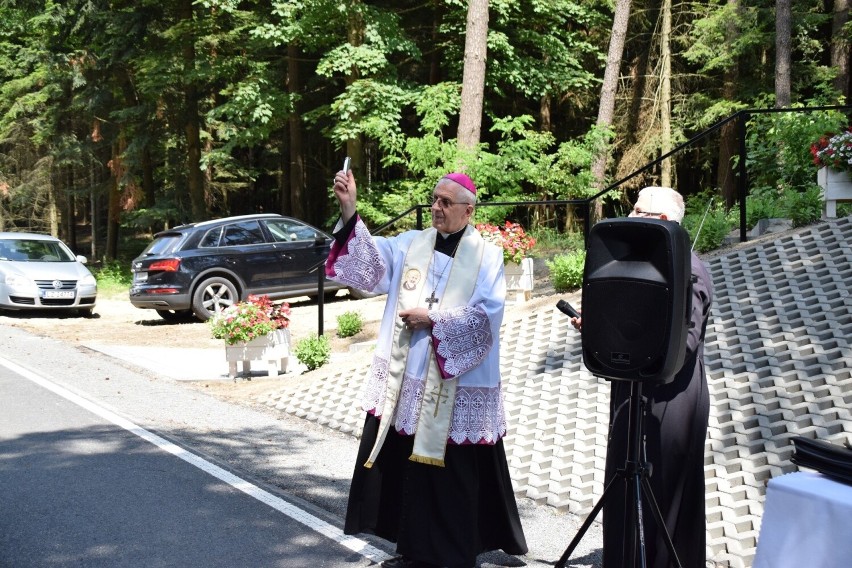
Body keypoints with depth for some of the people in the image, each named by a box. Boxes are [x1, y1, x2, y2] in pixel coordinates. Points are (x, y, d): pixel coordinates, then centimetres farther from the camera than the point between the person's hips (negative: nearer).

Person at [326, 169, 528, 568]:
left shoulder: (487, 257, 0)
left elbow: (488, 314, -10)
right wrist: (349, 210, -19)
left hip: (458, 386, -4)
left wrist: (433, 318, -14)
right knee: (406, 465, 9)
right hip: (404, 379, 4)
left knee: (455, 472, 3)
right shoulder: (410, 244, 8)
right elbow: (369, 262, -7)